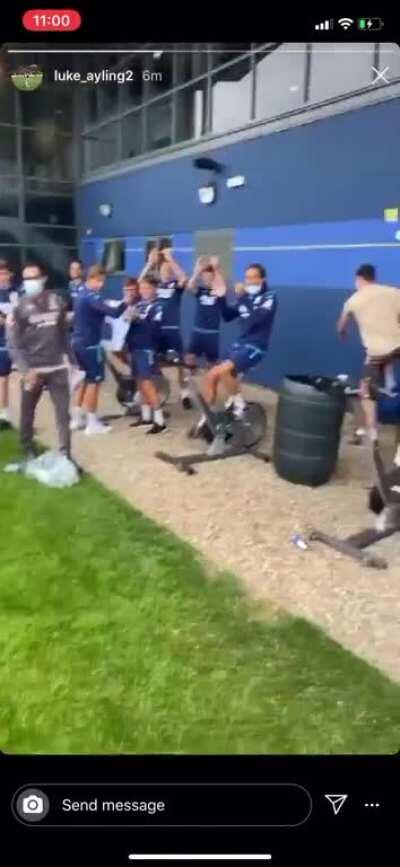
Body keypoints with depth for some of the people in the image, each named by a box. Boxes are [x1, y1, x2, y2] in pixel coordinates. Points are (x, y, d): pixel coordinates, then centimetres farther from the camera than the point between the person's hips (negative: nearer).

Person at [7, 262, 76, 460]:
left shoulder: (57, 301, 4)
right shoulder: (19, 307, -7)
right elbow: (13, 342, -10)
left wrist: (70, 359, 14)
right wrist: (25, 369, -20)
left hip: (57, 368, 2)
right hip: (33, 370, -2)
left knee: (63, 412, 0)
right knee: (27, 412, 12)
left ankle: (65, 454, 7)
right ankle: (28, 450, 30)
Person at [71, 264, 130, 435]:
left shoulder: (81, 294, 13)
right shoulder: (92, 297, -18)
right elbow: (114, 313, -29)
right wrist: (126, 301, -21)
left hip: (79, 343, 10)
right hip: (90, 345, -10)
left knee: (83, 380, 17)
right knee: (94, 381, -2)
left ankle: (77, 419, 23)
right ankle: (92, 423, 2)